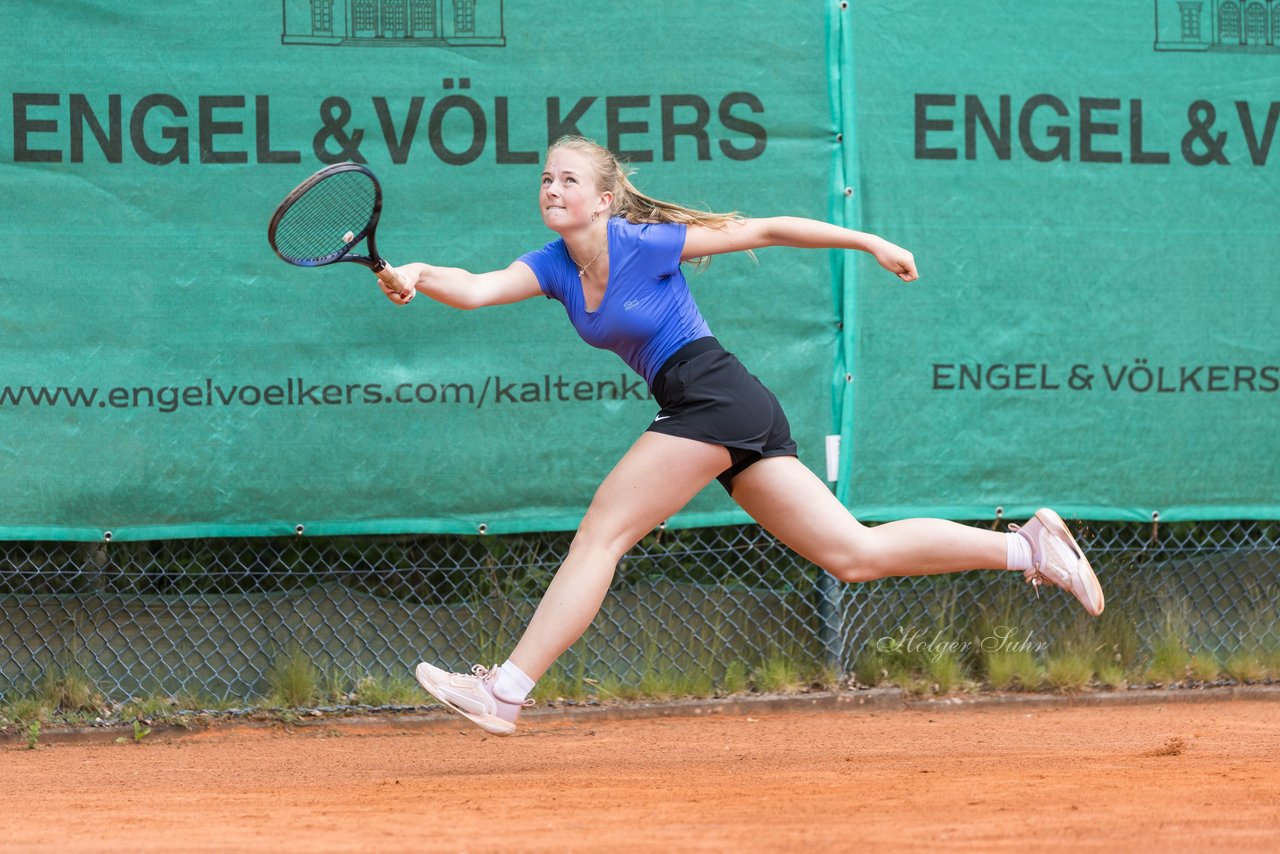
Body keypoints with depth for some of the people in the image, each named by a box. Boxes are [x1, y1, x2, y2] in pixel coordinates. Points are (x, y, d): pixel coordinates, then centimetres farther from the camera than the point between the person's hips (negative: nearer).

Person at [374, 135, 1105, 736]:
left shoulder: (644, 243, -8)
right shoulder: (553, 266, 12)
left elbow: (765, 231, -1)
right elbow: (478, 289, -3)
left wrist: (870, 243, 2)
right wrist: (417, 277, -24)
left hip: (715, 397, -8)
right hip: (741, 414, 8)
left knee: (601, 533, -9)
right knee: (856, 555, 6)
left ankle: (506, 691, -10)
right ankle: (1028, 547, 6)